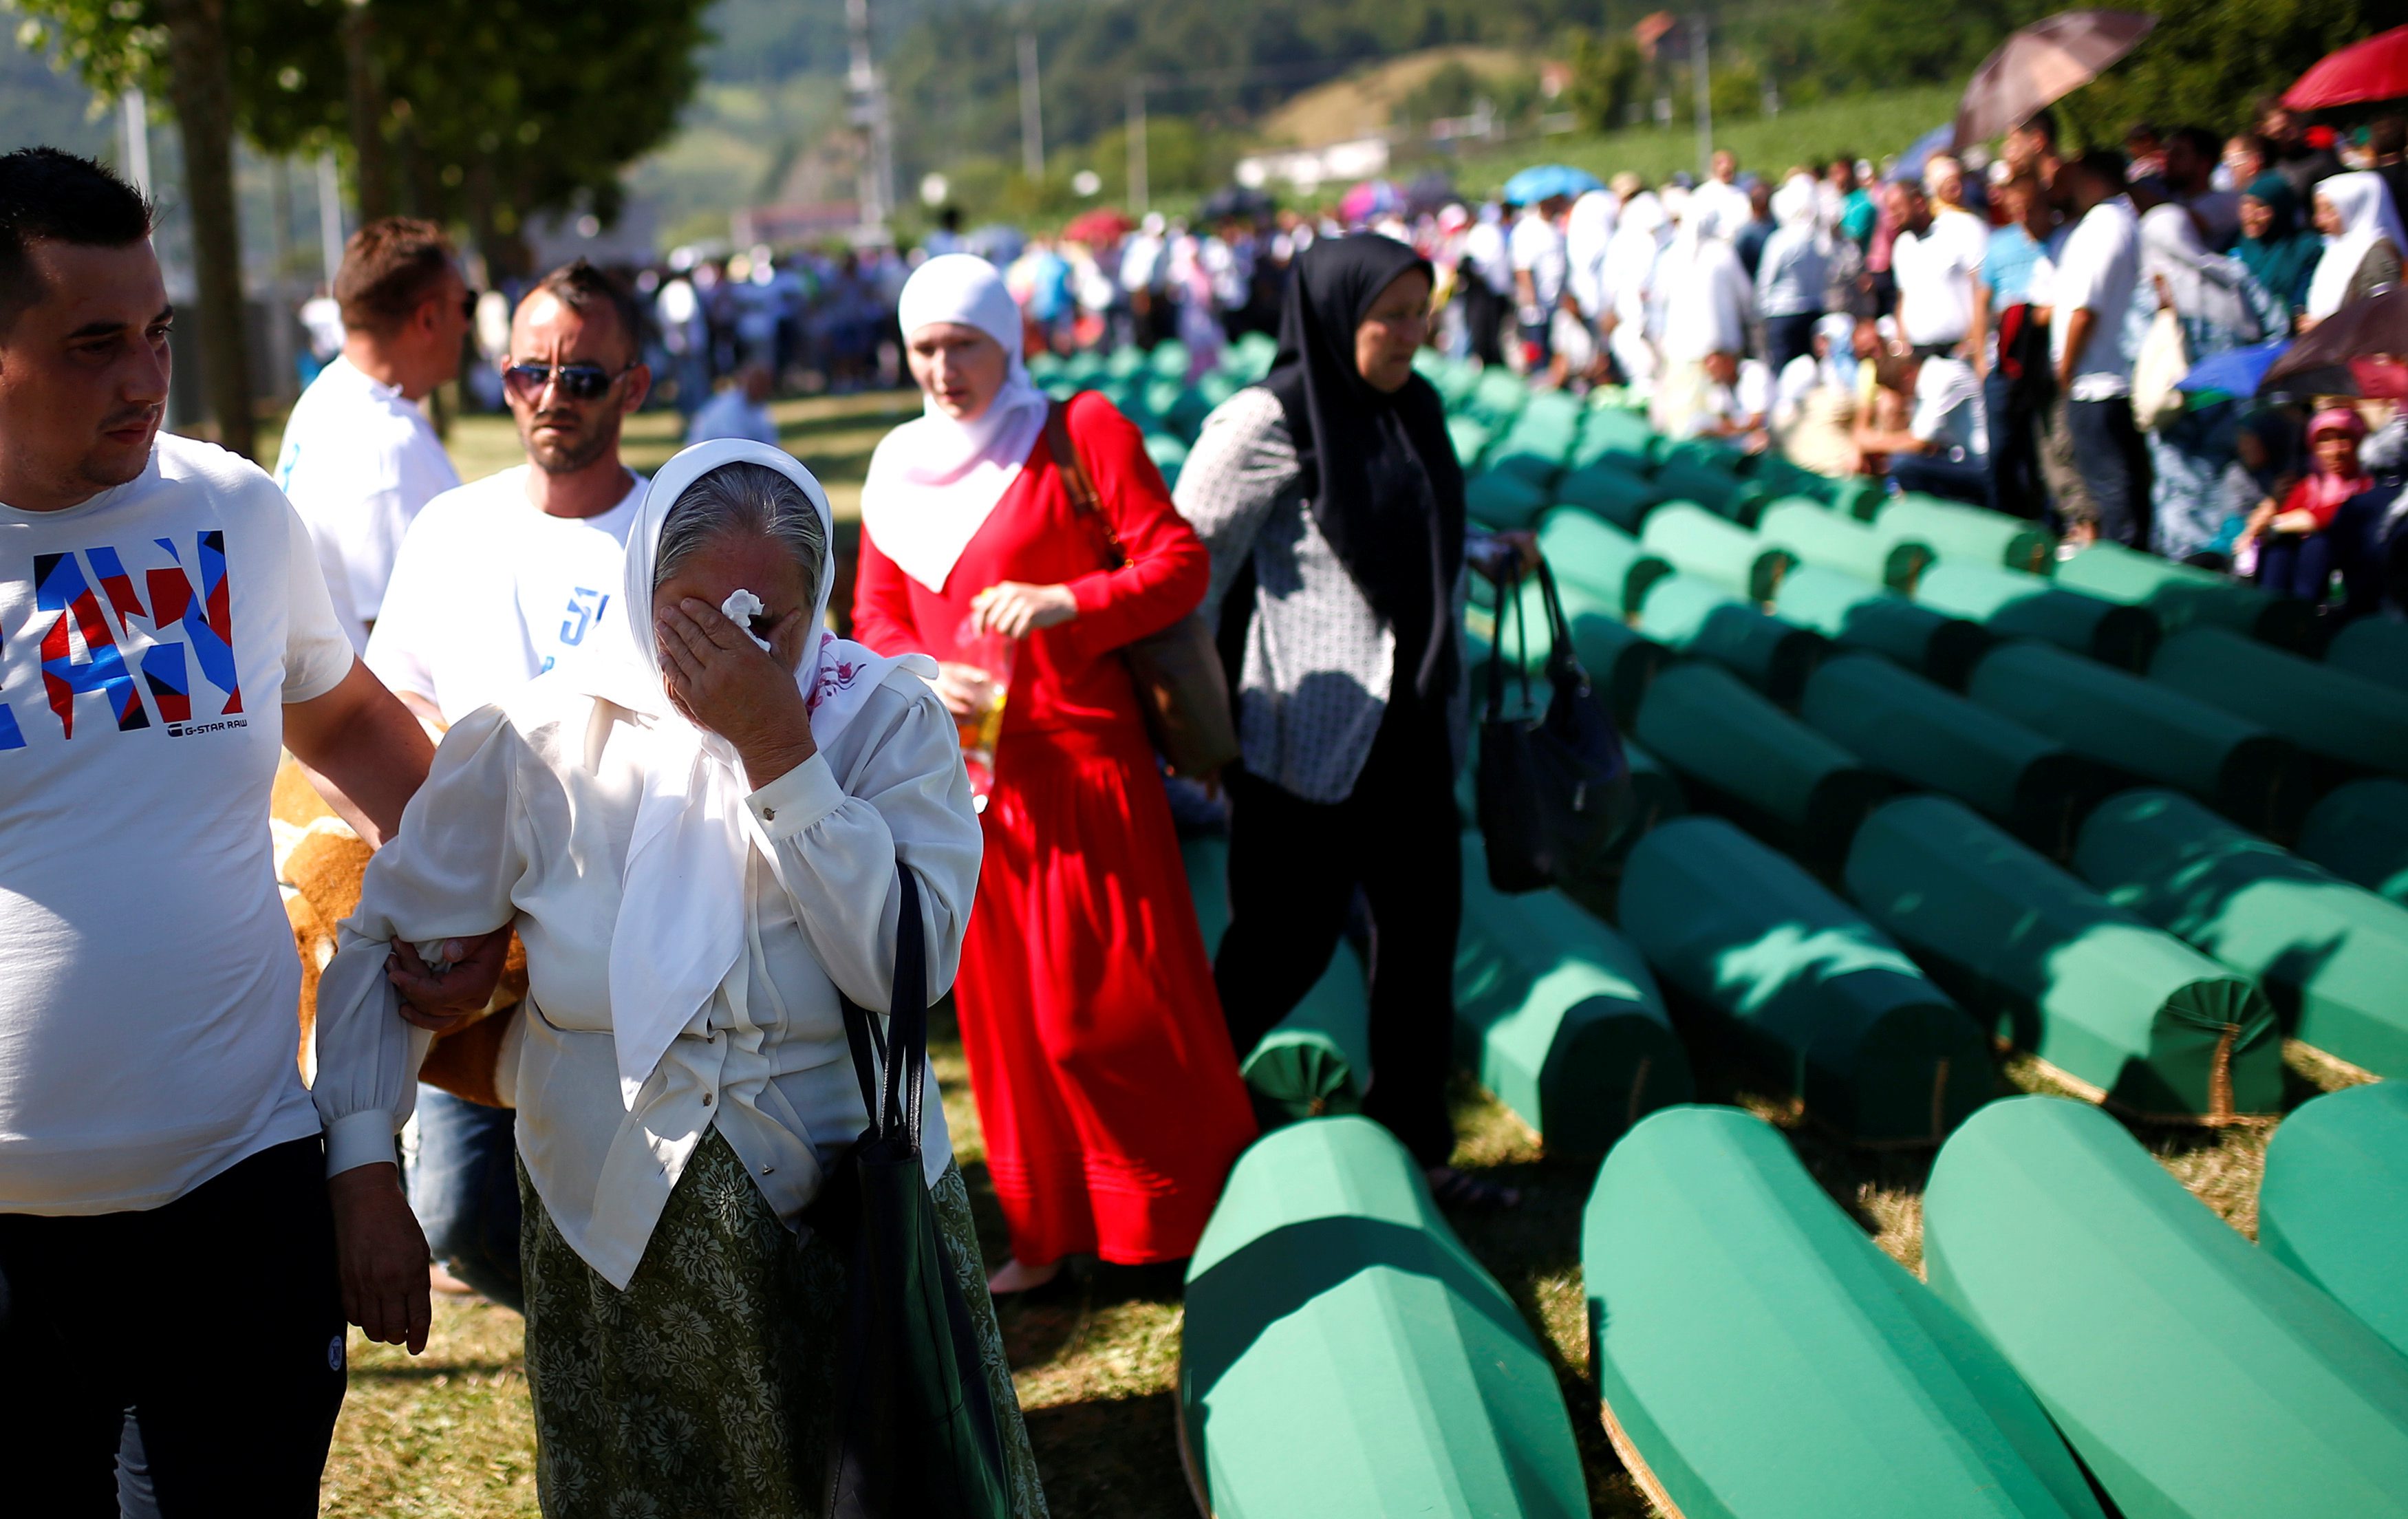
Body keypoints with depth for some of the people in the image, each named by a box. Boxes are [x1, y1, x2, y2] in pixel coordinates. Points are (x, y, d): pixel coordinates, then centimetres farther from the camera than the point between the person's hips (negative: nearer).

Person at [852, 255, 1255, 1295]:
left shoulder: (1082, 431, -4)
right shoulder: (898, 469, 11)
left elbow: (1180, 563, -7)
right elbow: (875, 616, 14)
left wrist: (1059, 602, -20)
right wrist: (926, 674, -7)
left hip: (1081, 755, -4)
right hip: (968, 766, 5)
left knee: (1118, 995, -2)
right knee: (1004, 1002, 9)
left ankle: (1196, 1217, 16)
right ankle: (1046, 1233, 21)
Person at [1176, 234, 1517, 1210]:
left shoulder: (1414, 408, 10)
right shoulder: (1269, 422, -13)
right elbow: (1188, 559, -14)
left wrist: (1449, 689, 20)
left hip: (1407, 722, 7)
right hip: (1307, 726, -7)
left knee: (1423, 928, 9)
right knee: (1291, 939, 0)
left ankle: (1412, 1147, 21)